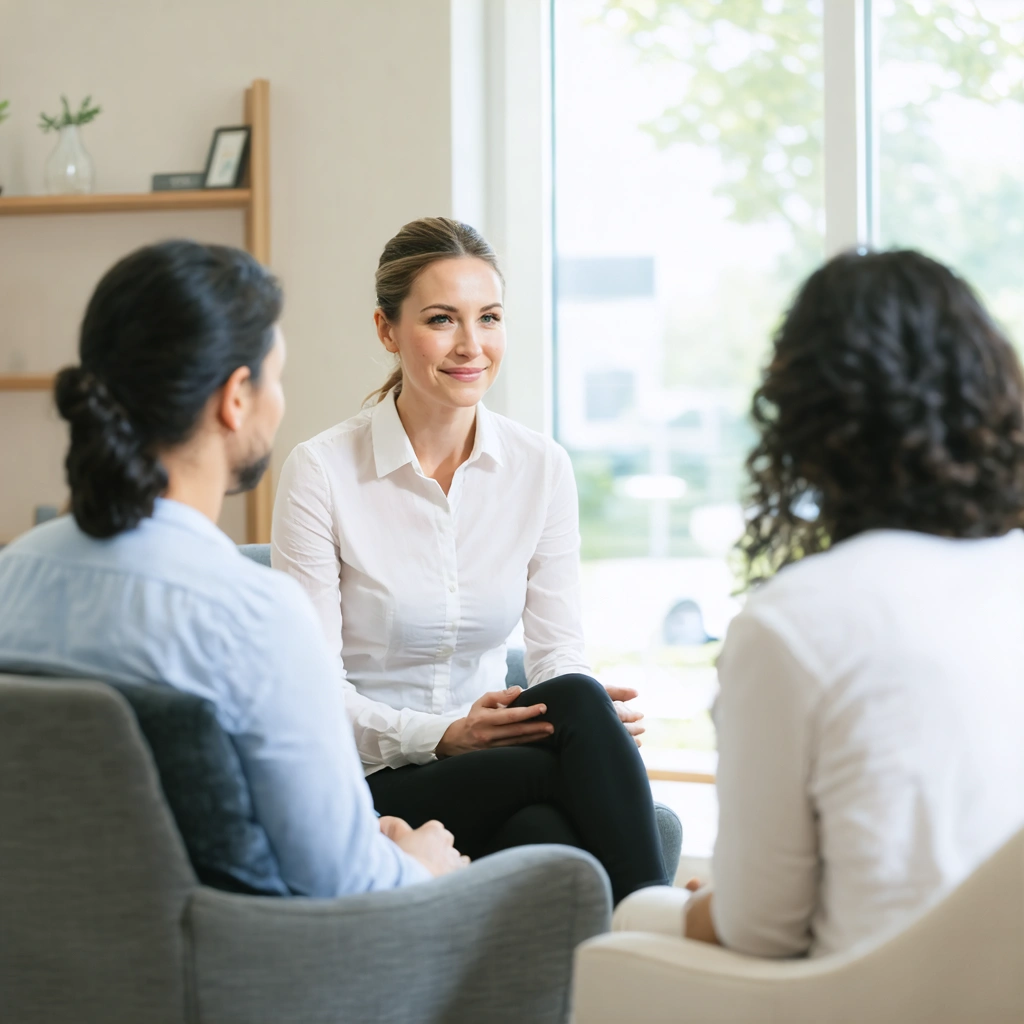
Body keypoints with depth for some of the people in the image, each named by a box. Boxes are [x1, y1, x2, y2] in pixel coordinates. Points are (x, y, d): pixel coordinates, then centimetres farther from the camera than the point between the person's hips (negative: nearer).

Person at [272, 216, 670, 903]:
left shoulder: (543, 468, 6)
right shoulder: (320, 473, -7)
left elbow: (561, 654, 5)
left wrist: (593, 717, -20)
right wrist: (442, 736, -23)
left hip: (495, 765, 3)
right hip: (365, 785, -3)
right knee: (577, 706, -32)